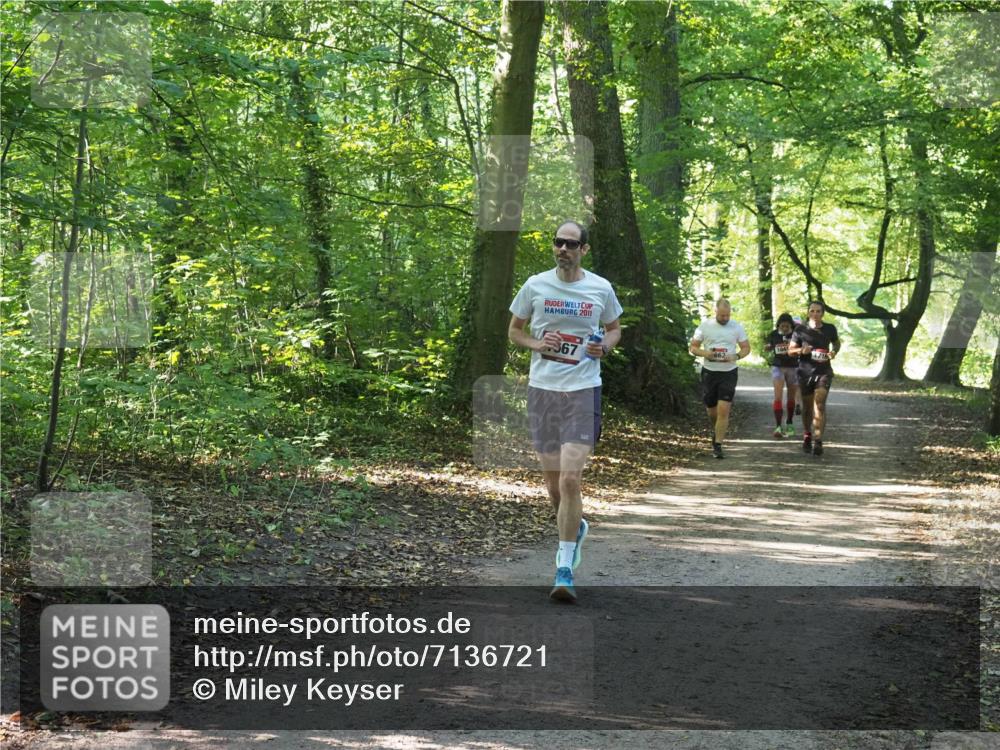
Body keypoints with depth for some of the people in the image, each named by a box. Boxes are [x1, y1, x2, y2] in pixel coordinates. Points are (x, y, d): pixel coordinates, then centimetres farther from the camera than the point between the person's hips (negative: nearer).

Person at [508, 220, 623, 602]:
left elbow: (615, 329, 17)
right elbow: (514, 330, 14)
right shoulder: (535, 285, 4)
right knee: (553, 480, 8)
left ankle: (564, 569, -7)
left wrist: (604, 347, -5)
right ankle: (575, 527, 42)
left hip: (583, 390, -2)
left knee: (570, 478, -13)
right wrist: (536, 344, -7)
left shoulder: (601, 288, 2)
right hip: (542, 388, 2)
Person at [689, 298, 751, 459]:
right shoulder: (705, 326, 0)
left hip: (728, 372, -1)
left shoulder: (737, 327, 0)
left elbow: (746, 348, 6)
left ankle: (717, 445, -9)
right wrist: (704, 353, -17)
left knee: (723, 410, -13)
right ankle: (716, 432, 41)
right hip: (709, 372, 1)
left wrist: (736, 356, -15)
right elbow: (692, 347, 4)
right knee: (712, 411, 10)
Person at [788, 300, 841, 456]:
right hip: (805, 372, 1)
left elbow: (836, 343, 22)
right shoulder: (800, 330, 0)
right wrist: (801, 350, -17)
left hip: (824, 371, -1)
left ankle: (818, 441, -22)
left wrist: (834, 352, 0)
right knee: (807, 407, 11)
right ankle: (807, 436, 33)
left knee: (820, 404, -17)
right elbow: (790, 350, 4)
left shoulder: (830, 329, 4)